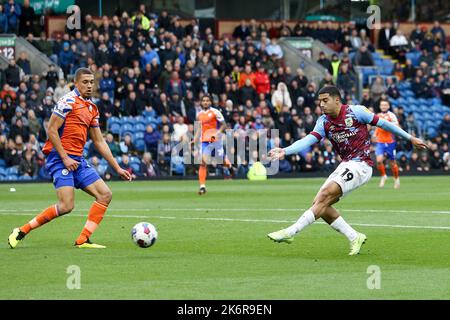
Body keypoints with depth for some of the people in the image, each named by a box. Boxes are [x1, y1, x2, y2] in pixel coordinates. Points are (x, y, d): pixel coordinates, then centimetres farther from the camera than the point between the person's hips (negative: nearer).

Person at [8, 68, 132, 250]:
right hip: (59, 159, -9)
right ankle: (21, 231, -7)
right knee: (66, 206, -19)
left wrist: (117, 168, 19)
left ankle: (83, 240, -3)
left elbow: (99, 142, 21)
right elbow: (51, 131, -13)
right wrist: (65, 158, -17)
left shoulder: (92, 108, 17)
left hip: (78, 160, 9)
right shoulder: (69, 101, -8)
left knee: (105, 195, -1)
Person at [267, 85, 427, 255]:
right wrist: (284, 151, -24)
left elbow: (382, 123, 2)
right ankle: (354, 237, 5)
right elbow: (308, 140, -6)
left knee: (325, 195, -22)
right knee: (319, 204, -4)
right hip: (345, 165, 7)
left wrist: (410, 138, 9)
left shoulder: (356, 111, -8)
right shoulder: (324, 122, 6)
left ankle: (290, 232, -26)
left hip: (360, 165, -7)